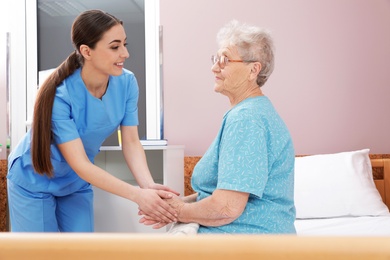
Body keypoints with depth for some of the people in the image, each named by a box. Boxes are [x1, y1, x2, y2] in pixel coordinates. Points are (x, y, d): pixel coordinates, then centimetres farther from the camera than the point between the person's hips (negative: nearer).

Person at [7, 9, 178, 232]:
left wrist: (149, 185, -32)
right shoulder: (60, 95, -32)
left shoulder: (126, 82, -17)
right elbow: (80, 165, -32)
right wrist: (138, 195, -40)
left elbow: (131, 142, -14)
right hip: (35, 182, -4)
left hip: (77, 184, 5)